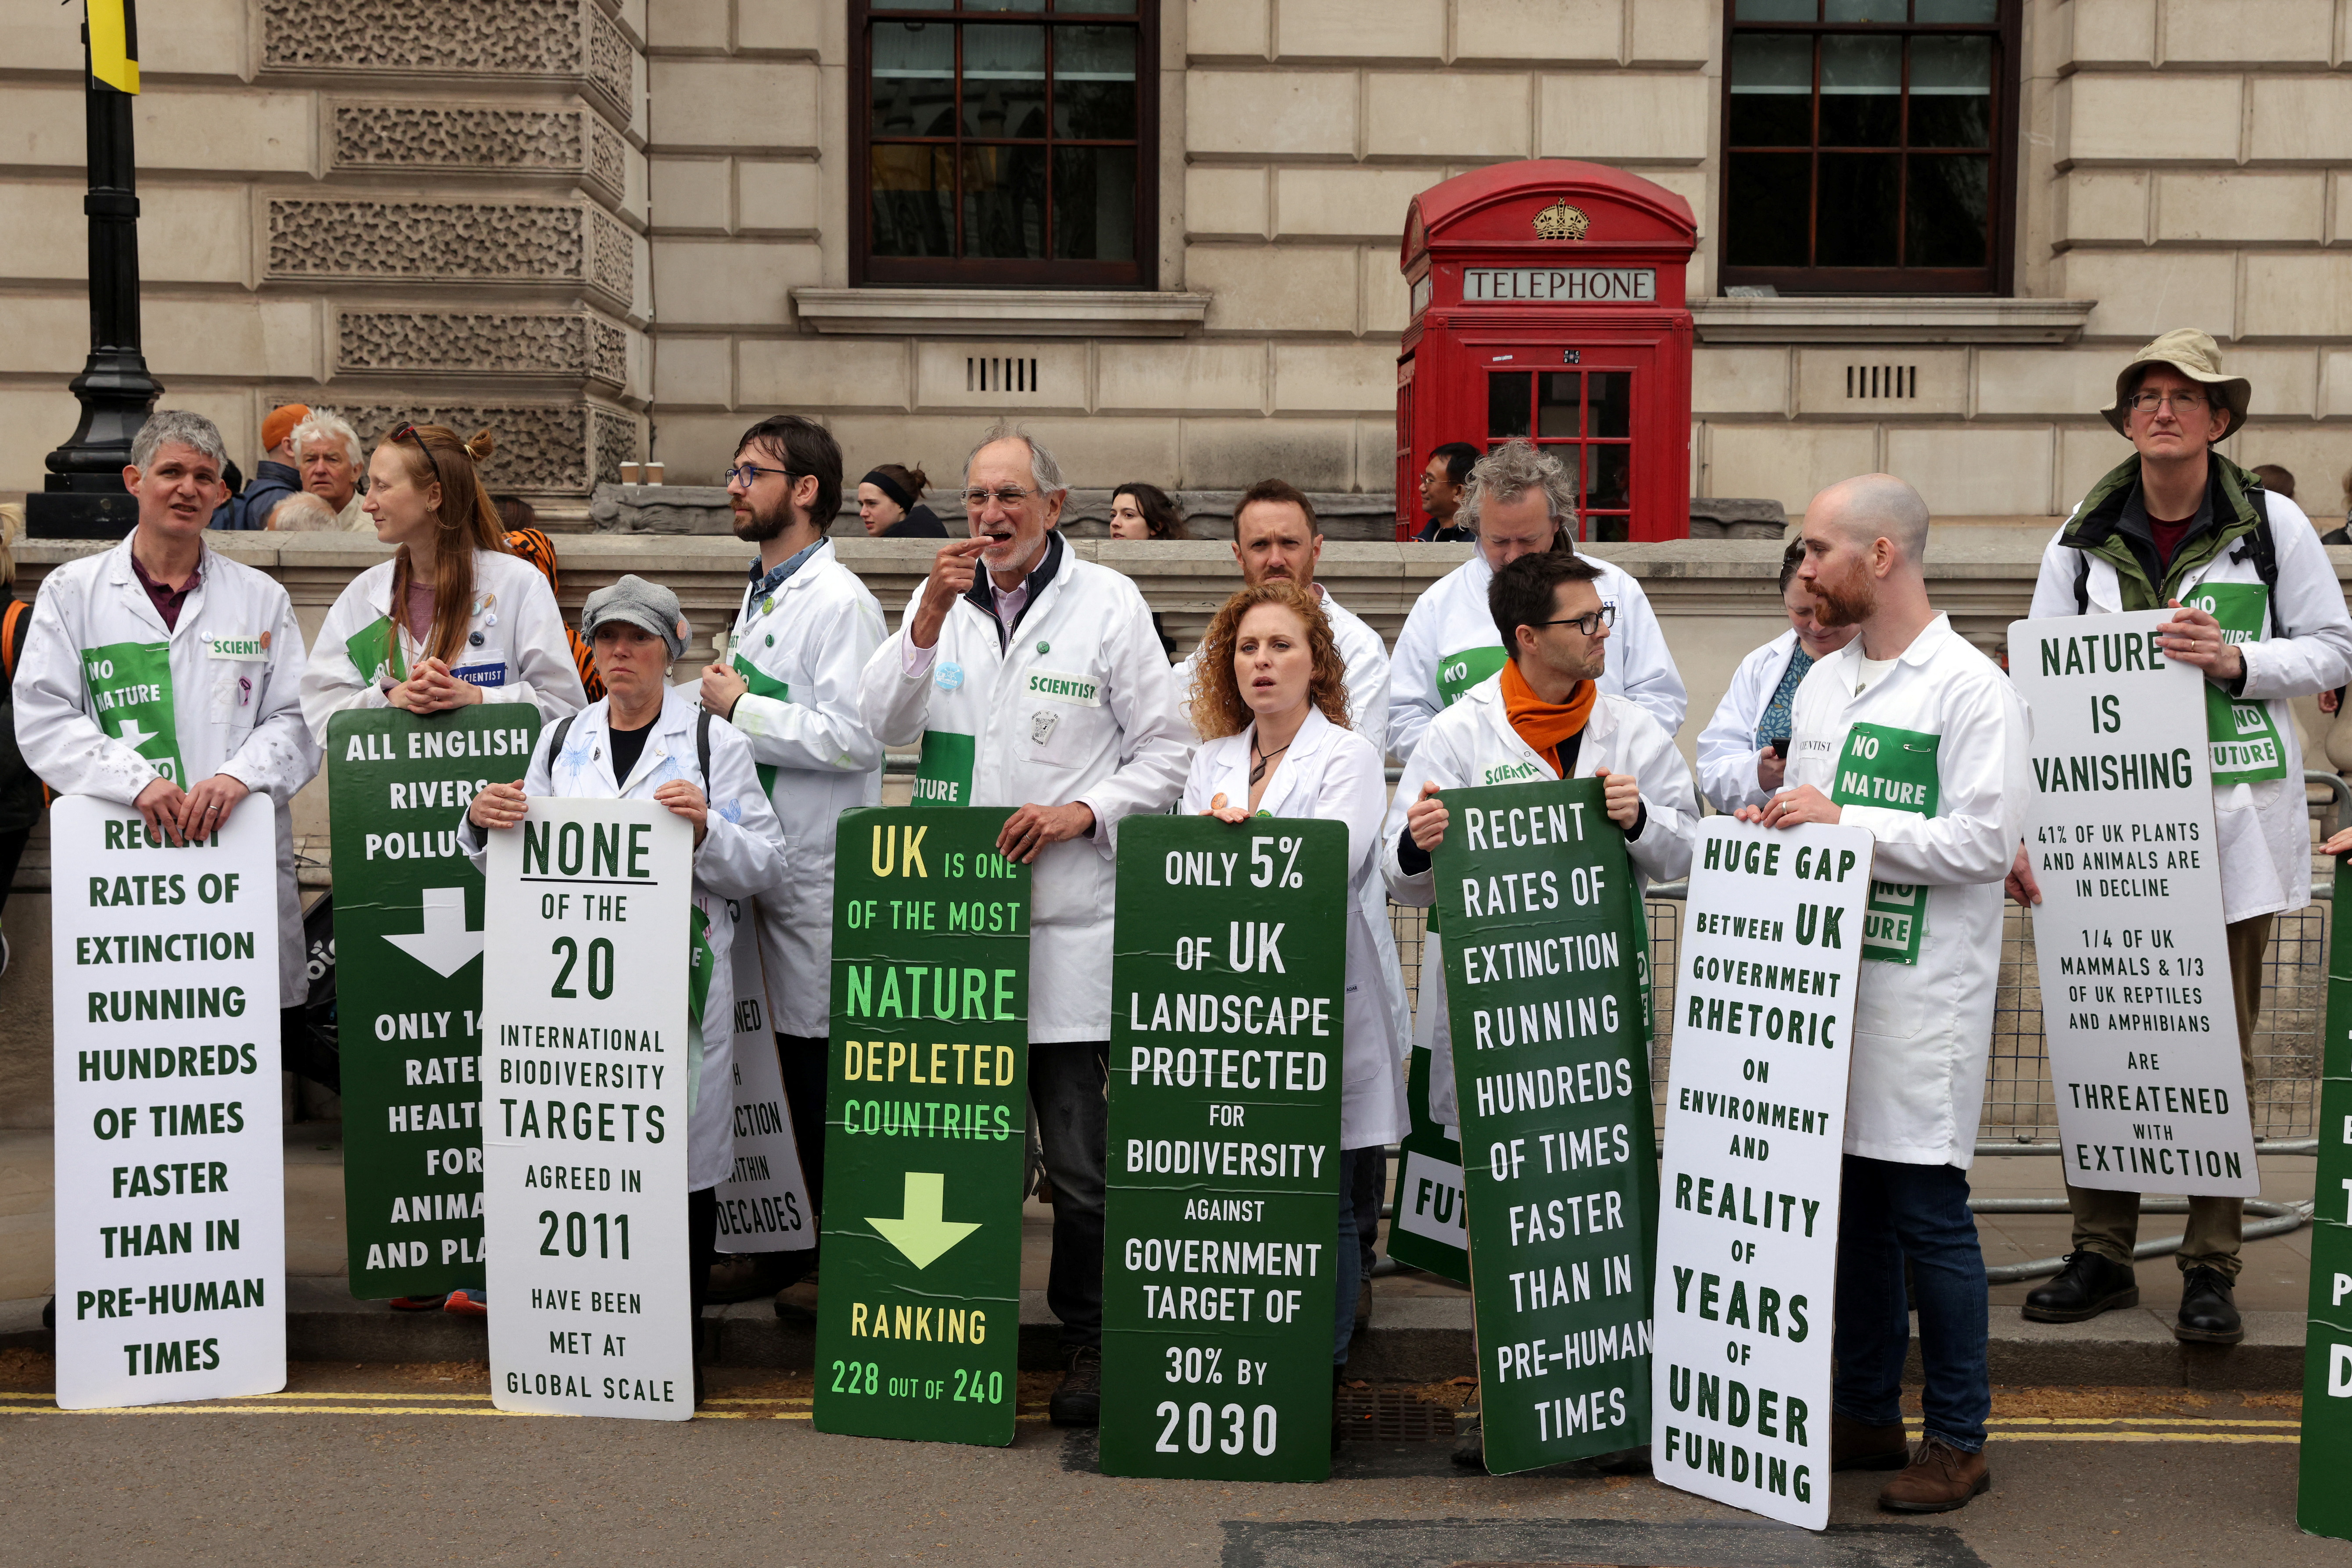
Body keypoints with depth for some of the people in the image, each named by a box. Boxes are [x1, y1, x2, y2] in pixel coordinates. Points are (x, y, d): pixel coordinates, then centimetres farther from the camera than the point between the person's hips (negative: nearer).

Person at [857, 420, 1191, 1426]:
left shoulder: (1109, 604, 2)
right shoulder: (941, 600, 12)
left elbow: (1167, 749, 3)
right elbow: (882, 724, 1)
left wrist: (1082, 812, -12)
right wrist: (929, 617, -11)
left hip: (1067, 922, -3)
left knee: (1079, 1156, 1)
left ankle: (1088, 1343, 15)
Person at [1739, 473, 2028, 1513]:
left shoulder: (1971, 687, -9)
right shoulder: (1821, 682, 15)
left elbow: (1986, 842, -16)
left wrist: (1842, 821, -16)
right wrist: (1774, 825, 1)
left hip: (1924, 992, -7)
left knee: (1928, 1213, -2)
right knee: (1849, 1203, 12)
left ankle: (1958, 1440, 11)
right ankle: (1867, 1416, 24)